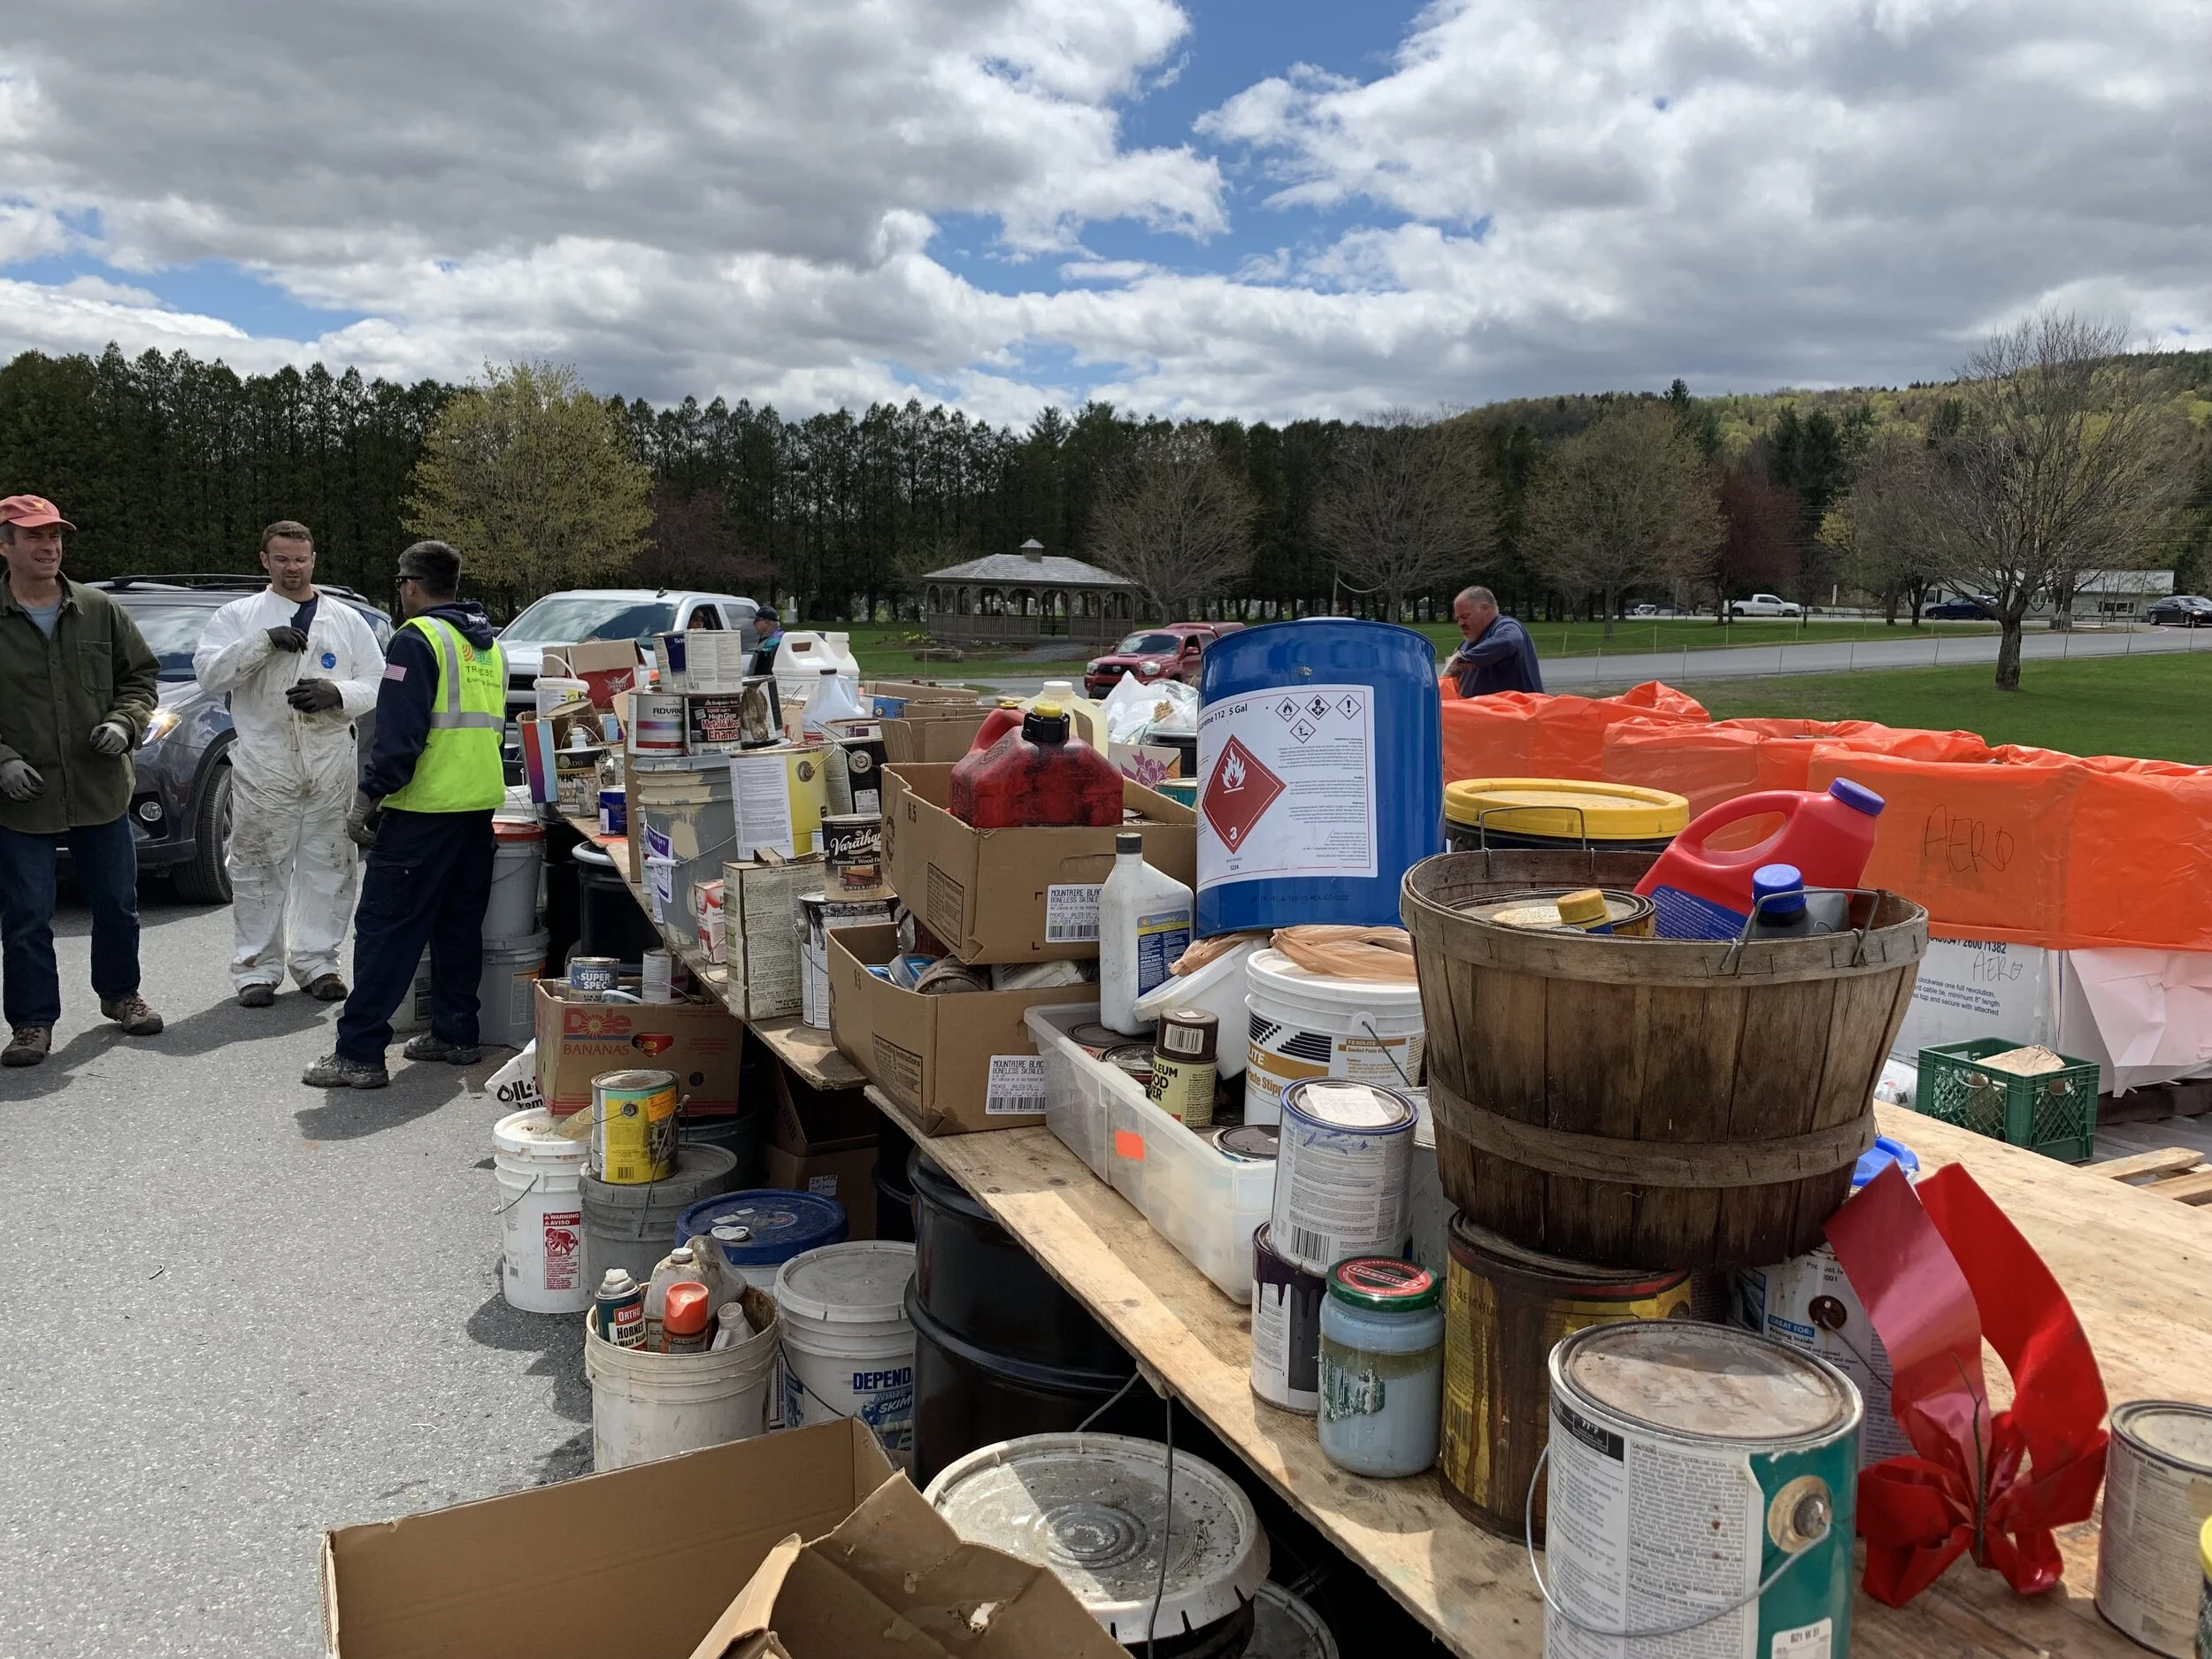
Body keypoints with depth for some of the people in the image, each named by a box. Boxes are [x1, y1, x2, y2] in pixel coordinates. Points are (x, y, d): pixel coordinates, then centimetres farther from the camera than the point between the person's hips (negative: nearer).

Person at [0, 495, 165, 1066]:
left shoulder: (101, 611, 3)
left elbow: (141, 674, 11)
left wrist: (125, 724, -7)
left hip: (102, 790, 3)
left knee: (117, 905, 14)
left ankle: (120, 994, 34)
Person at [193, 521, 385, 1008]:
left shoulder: (348, 620, 13)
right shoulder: (238, 616, 9)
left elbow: (377, 685, 7)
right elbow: (209, 674, -4)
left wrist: (335, 694, -12)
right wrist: (263, 642, -15)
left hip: (332, 763, 2)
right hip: (264, 764, -1)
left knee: (329, 867, 6)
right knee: (260, 868, 2)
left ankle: (317, 960, 17)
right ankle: (256, 968, 10)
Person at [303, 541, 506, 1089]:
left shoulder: (418, 639, -11)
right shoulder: (488, 644, 16)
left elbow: (398, 734, -18)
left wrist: (366, 798, -14)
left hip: (422, 811, -8)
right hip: (480, 804, 8)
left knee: (385, 926, -5)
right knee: (459, 925, 15)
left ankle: (359, 1053, -4)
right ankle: (455, 1033, 22)